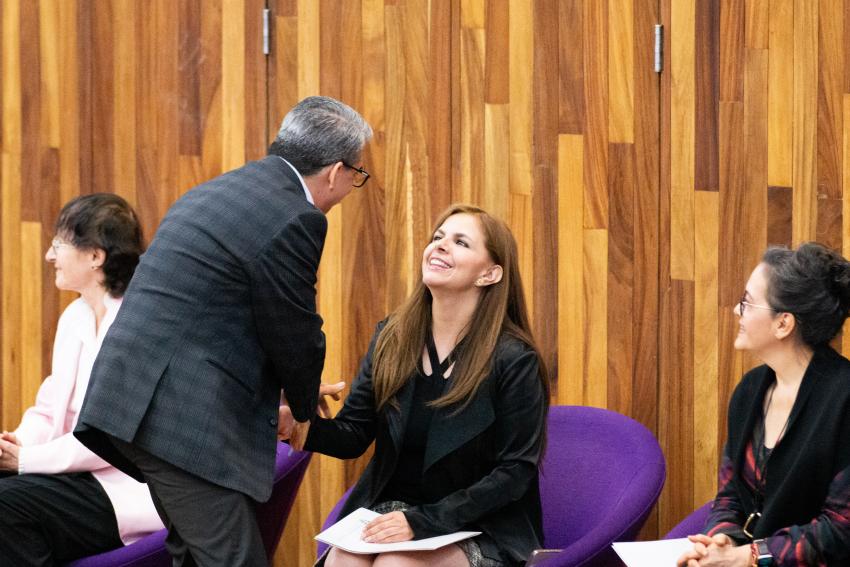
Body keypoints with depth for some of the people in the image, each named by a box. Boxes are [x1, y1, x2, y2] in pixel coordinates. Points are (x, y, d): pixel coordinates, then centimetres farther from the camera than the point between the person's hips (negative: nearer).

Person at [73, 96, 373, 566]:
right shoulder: (294, 219, -12)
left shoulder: (217, 191, 18)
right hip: (185, 416, -10)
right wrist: (305, 406, 16)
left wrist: (298, 394, 26)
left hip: (130, 398, 10)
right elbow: (294, 336, -5)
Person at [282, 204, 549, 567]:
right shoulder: (391, 338, 4)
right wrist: (307, 428, -20)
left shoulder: (513, 360, -11)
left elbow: (514, 473, -11)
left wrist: (421, 522, -20)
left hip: (478, 530, -3)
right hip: (390, 508, 4)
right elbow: (353, 434, 4)